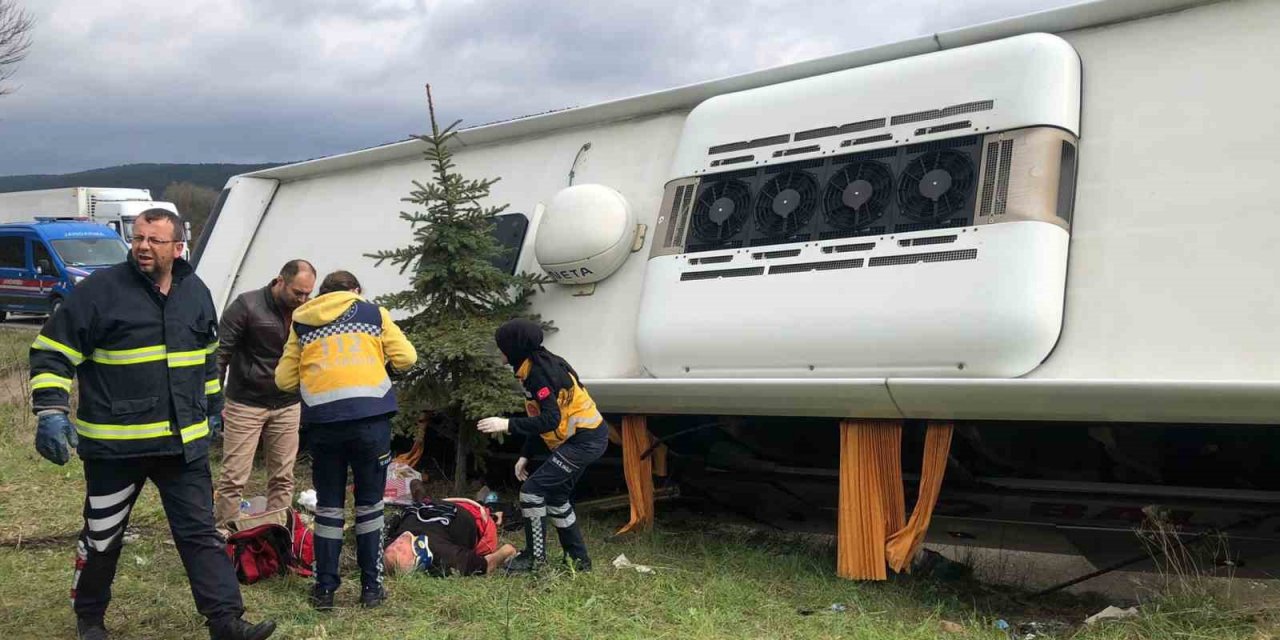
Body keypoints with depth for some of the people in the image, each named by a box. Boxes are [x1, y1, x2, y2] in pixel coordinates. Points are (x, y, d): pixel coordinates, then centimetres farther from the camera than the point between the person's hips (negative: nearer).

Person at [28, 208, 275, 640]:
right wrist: (51, 411, -18)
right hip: (113, 443, -3)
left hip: (184, 442, 4)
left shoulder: (196, 293, 7)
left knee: (201, 532, 3)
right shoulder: (100, 290, -9)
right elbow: (52, 352, -7)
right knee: (103, 536, 13)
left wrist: (212, 406, 26)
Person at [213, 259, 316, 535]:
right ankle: (222, 536, 8)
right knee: (234, 477, -4)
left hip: (287, 406, 4)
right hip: (246, 405, -4)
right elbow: (220, 353, -9)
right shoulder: (247, 305, -13)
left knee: (283, 478, 8)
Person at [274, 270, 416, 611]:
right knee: (369, 502, 10)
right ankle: (371, 586, 14)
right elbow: (406, 357, 8)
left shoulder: (302, 323, 15)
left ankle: (325, 588, 14)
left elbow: (284, 380, 13)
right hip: (370, 418, -1)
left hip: (323, 422, 1)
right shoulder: (373, 312, 12)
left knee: (328, 504, 12)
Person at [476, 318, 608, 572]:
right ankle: (578, 558, 27)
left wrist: (508, 425, -25)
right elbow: (540, 417, 17)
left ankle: (535, 555, 3)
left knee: (532, 490, -10)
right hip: (584, 437, 11)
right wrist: (525, 455, 15)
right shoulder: (534, 367, 11)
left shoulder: (539, 372, -20)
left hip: (585, 440, -11)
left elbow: (550, 420, -26)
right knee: (555, 495, 19)